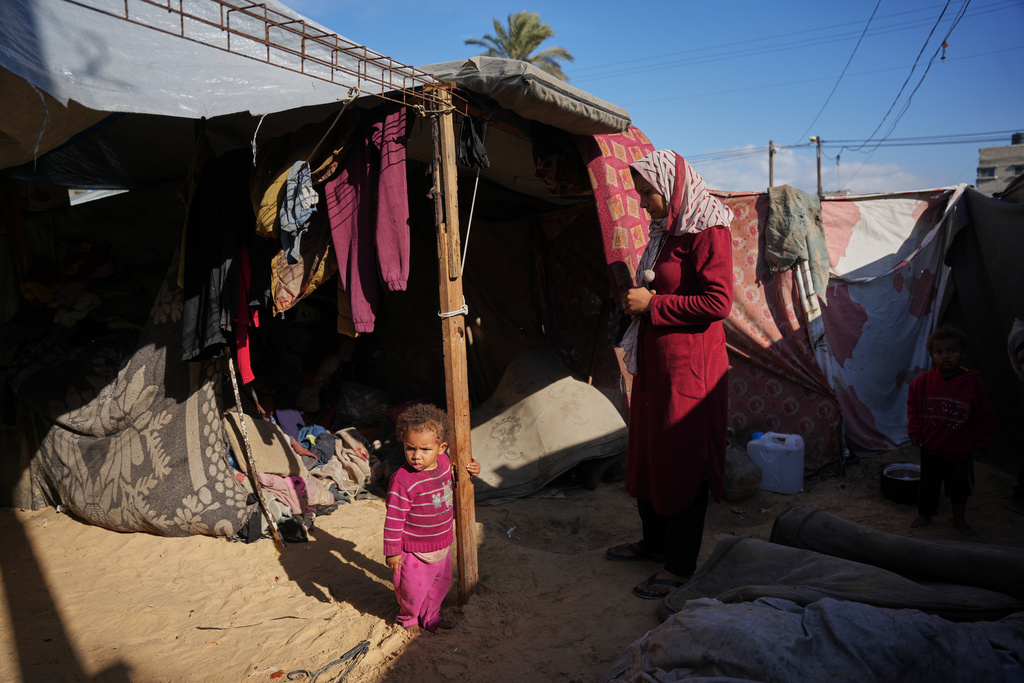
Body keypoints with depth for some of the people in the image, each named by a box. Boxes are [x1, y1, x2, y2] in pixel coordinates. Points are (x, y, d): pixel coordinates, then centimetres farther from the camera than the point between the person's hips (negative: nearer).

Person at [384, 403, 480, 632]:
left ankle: (431, 617, 49)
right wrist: (393, 551, -15)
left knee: (441, 583, 24)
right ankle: (408, 617, 44)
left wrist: (468, 470, 1)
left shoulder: (444, 462, -9)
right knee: (413, 588, 13)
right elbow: (394, 518, -21)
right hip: (414, 550, -6)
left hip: (442, 544, 6)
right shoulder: (402, 480, -29)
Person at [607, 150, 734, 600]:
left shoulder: (708, 231, -14)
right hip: (654, 360, 9)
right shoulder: (666, 230, 13)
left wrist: (652, 303, -18)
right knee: (647, 454, 17)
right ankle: (655, 542, 34)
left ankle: (681, 564, 15)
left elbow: (718, 302, -22)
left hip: (689, 364, -9)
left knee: (682, 460, 1)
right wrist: (635, 298, 8)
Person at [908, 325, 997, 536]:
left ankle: (959, 520, 38)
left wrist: (981, 444, -3)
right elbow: (913, 406, 6)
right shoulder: (923, 381, -10)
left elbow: (985, 417, -5)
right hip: (930, 449, 1)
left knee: (959, 488, 17)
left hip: (961, 452, -1)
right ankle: (924, 515, 36)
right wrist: (914, 431, 0)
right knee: (928, 486, 16)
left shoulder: (973, 383, -13)